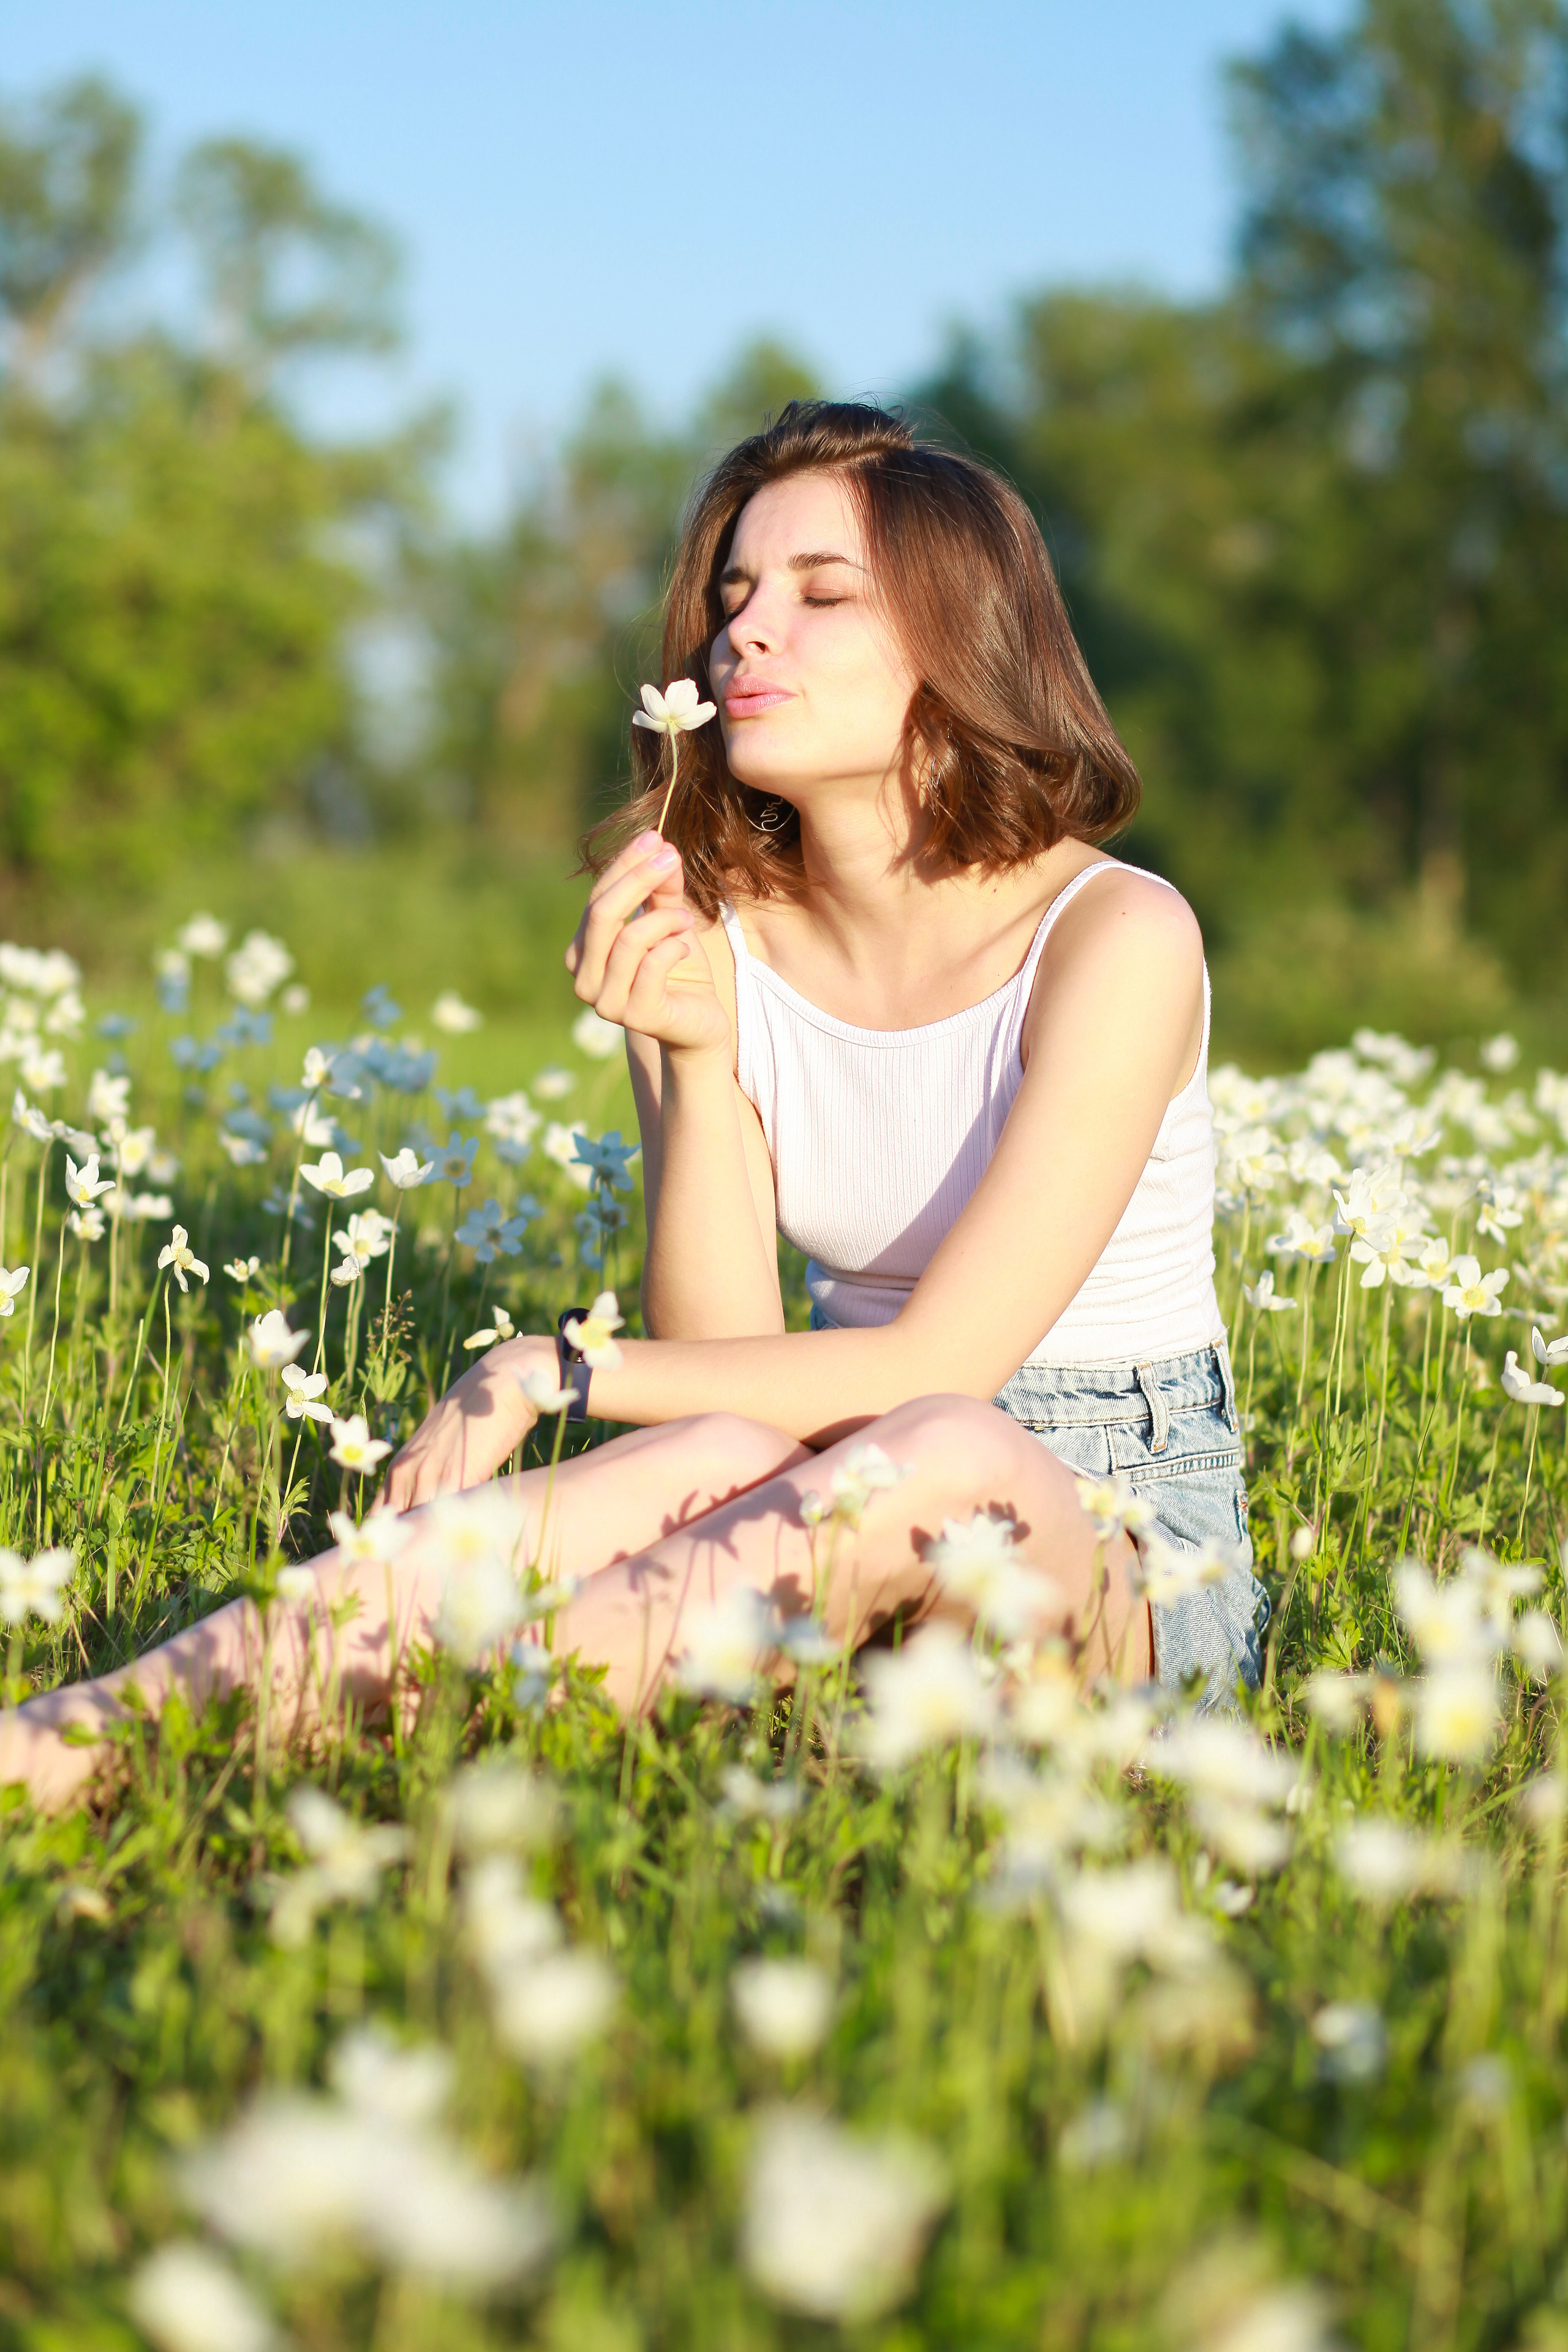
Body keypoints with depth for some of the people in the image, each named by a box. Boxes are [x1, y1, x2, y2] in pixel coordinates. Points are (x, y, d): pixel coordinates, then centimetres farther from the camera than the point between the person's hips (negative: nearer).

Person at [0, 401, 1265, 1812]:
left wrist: (550, 1371, -20)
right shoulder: (714, 941, -2)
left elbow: (942, 1365, -20)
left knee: (942, 1453, -37)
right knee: (718, 1459, -32)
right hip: (860, 1488, 3)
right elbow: (724, 1359, -8)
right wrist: (694, 1061, -22)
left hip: (1137, 1555, -3)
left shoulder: (1115, 935, -15)